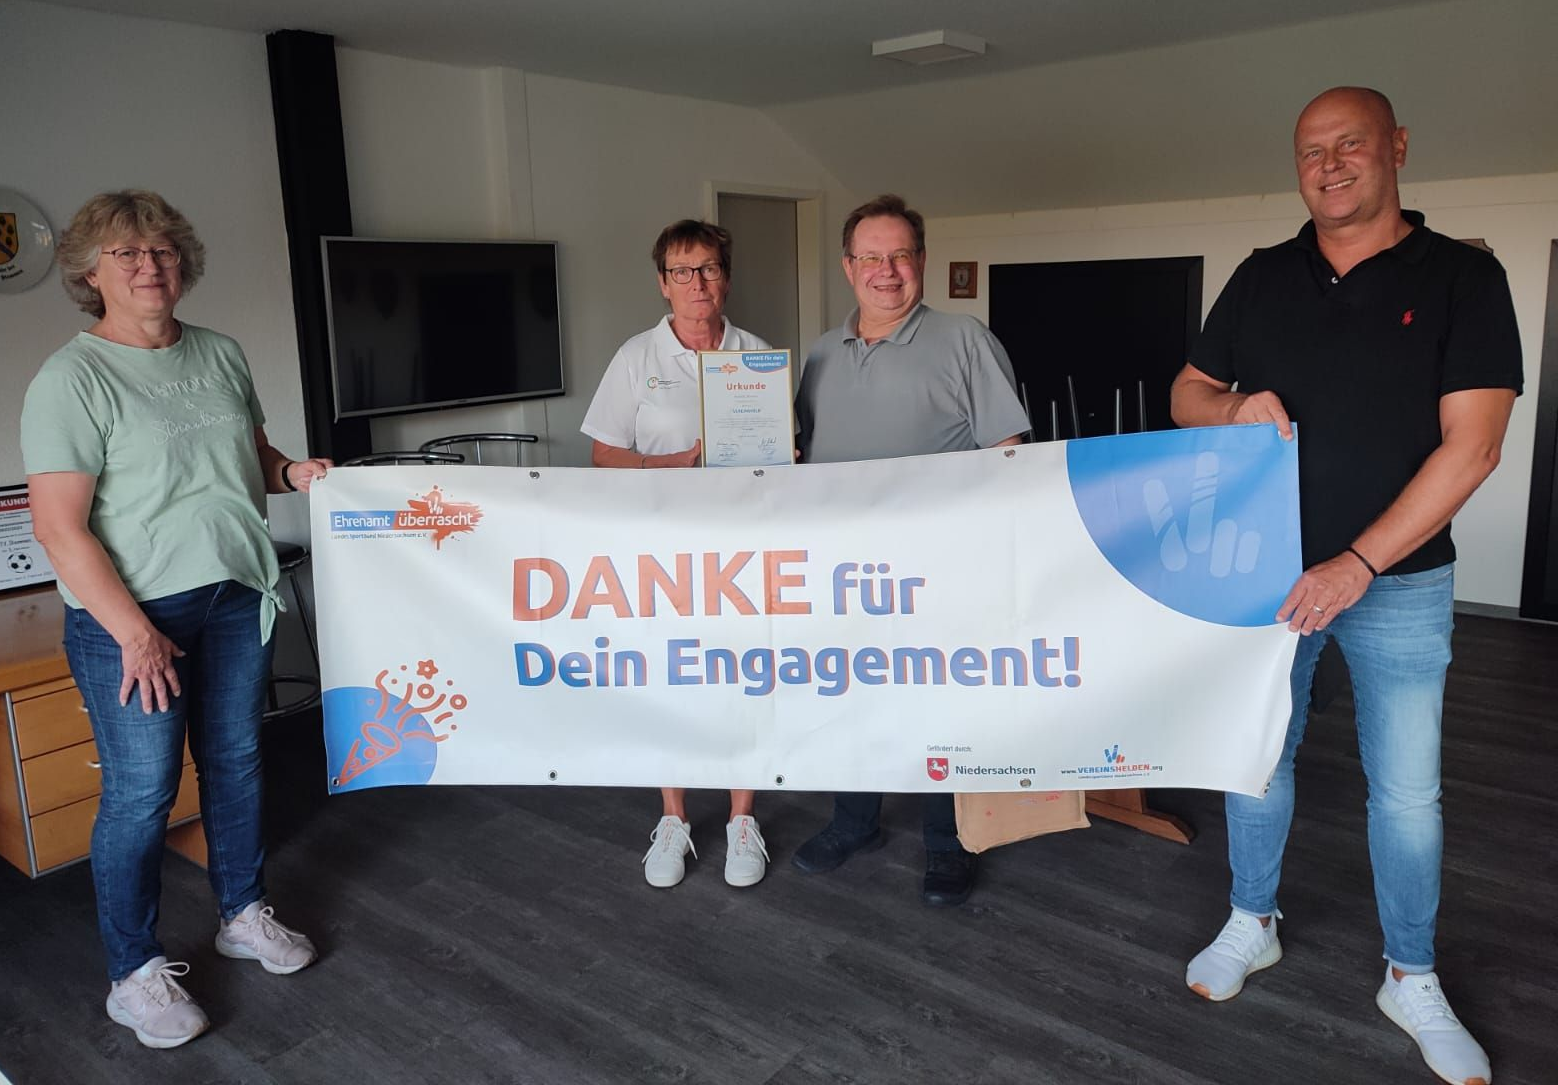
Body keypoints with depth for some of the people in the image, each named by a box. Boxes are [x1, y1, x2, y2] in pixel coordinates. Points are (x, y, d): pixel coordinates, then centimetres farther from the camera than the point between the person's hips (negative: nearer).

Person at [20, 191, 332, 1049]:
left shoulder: (220, 356, 7)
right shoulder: (72, 379, -12)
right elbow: (59, 527, -16)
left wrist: (292, 472, -2)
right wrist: (133, 632, -20)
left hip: (236, 597, 6)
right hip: (128, 611, -6)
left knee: (236, 762, 16)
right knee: (140, 792, 2)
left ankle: (243, 914, 36)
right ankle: (135, 975, 20)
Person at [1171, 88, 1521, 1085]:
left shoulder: (1462, 276, -6)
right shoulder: (1263, 277, 4)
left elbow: (1471, 447, -12)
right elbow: (1189, 393, 11)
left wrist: (1357, 565, -19)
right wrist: (1236, 410, -13)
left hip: (1399, 578, -2)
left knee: (1407, 790, 6)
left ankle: (1413, 980, 27)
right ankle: (1254, 923, 34)